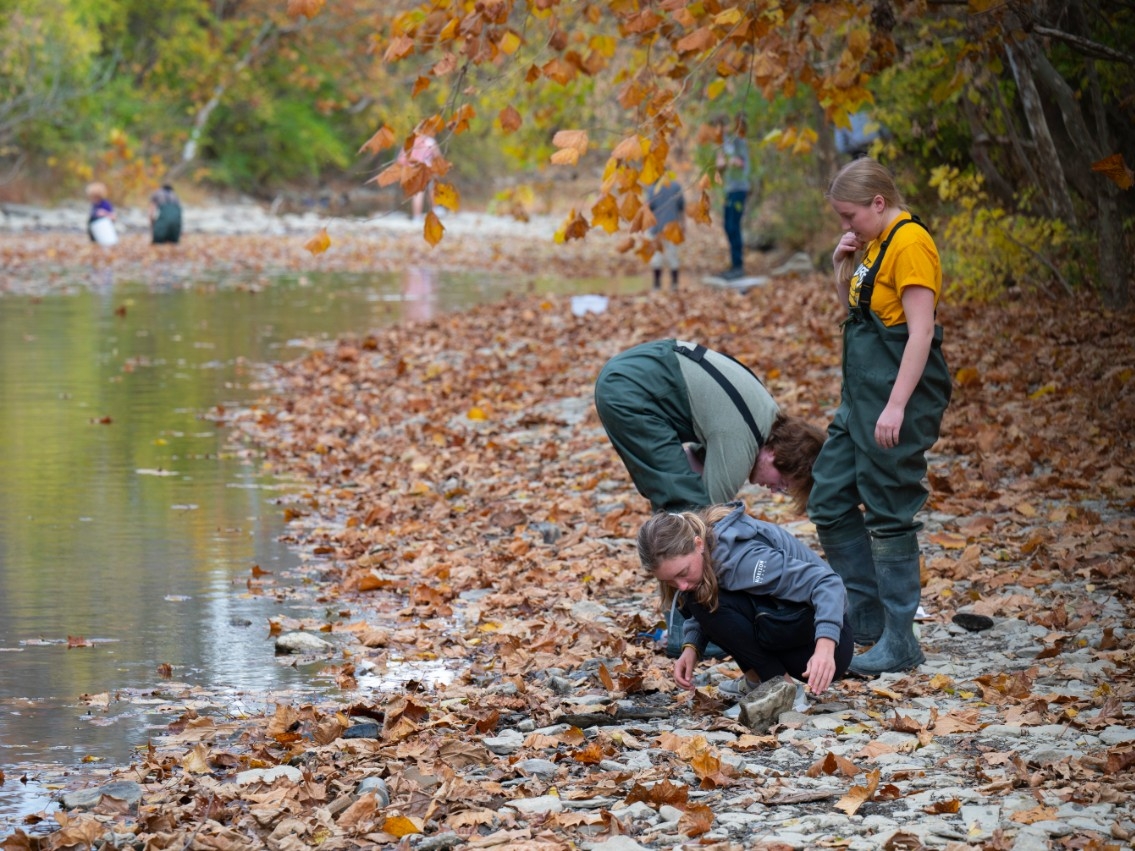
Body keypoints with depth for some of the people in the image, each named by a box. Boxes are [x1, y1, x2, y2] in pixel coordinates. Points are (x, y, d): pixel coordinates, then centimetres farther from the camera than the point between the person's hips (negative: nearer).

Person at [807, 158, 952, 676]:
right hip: (859, 397, 10)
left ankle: (899, 642, 0)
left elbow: (921, 331, -20)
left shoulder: (910, 244, -15)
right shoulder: (874, 244, 14)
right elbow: (852, 307, 26)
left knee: (888, 514, -6)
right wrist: (843, 265, 7)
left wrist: (896, 406, -24)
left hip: (897, 397, -10)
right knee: (829, 504, 12)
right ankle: (868, 616, 22)